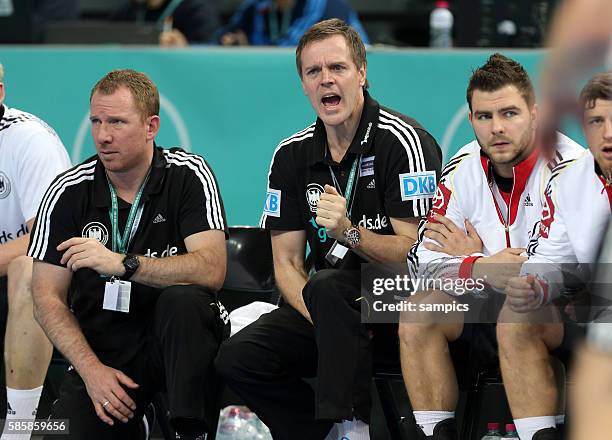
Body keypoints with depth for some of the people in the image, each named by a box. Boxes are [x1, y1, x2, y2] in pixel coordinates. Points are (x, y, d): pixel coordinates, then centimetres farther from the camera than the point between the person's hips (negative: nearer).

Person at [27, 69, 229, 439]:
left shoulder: (188, 175, -7)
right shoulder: (68, 193, -2)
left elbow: (211, 270, -20)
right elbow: (48, 298, -2)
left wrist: (123, 263, -31)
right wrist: (92, 369, -16)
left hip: (176, 336, -2)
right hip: (102, 346, 2)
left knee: (182, 299, -34)